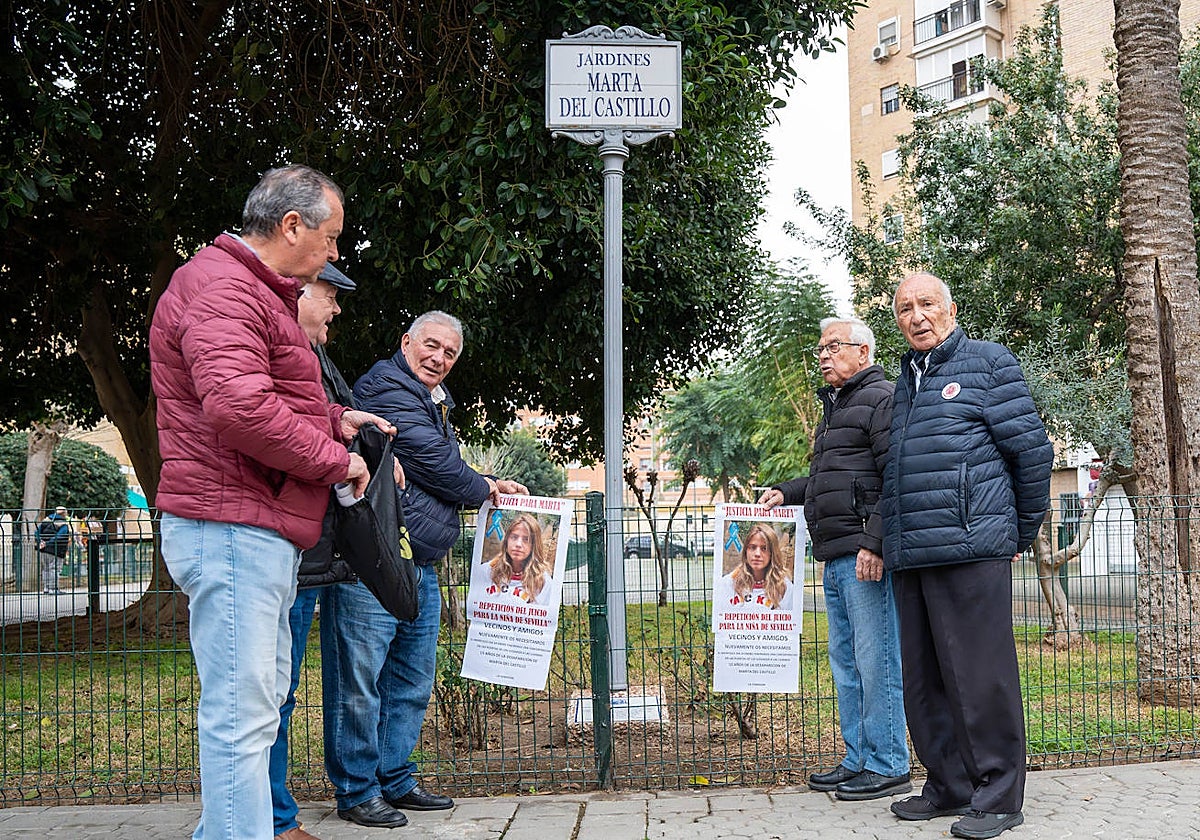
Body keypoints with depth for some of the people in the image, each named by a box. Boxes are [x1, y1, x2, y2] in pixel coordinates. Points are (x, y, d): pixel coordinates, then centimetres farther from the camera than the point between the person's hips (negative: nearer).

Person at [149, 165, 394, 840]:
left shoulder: (259, 293, 22)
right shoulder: (222, 288, -14)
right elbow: (237, 408, -28)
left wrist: (335, 419, 16)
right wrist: (333, 459, -16)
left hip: (263, 532, 11)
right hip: (231, 528, -11)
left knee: (261, 698, 18)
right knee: (243, 713, -9)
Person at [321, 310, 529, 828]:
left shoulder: (436, 404, 23)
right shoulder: (385, 387, -8)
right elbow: (431, 459, -12)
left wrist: (492, 487, 19)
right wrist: (481, 489, 4)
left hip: (421, 568, 10)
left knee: (411, 683, 14)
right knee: (360, 682, -3)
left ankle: (396, 781, 24)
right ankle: (356, 791, 6)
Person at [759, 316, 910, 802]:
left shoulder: (881, 399, -6)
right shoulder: (834, 407, 24)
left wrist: (874, 543, -23)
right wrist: (786, 492, 21)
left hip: (867, 556, -10)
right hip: (836, 559, 10)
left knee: (876, 661, -6)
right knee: (846, 663, 13)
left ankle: (888, 767, 0)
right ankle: (858, 761, 21)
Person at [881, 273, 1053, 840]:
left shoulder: (988, 362, 2)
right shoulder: (905, 380, 21)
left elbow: (1032, 449, 1)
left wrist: (1021, 534, 5)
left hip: (970, 549, -7)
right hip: (910, 558, 7)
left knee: (980, 676, -5)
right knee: (924, 680, 10)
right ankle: (948, 786, 21)